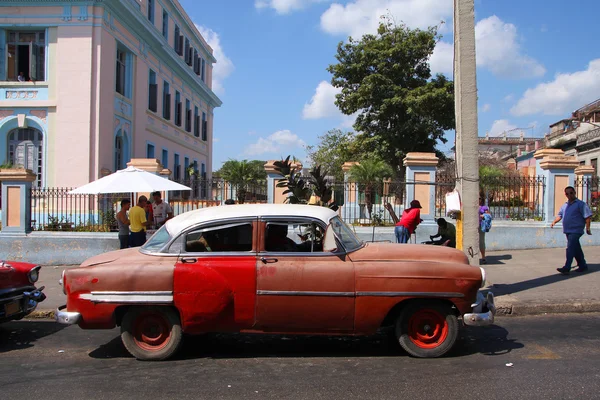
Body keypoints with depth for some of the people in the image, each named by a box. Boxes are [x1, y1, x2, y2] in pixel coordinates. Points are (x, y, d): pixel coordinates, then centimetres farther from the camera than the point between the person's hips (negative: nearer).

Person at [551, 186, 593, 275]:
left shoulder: (580, 204, -5)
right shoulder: (565, 205, 17)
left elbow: (587, 216, -9)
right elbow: (560, 215, 23)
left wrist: (588, 228, -15)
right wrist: (554, 222, 4)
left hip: (576, 230, -7)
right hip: (567, 231, 7)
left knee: (570, 248, -15)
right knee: (576, 249, 15)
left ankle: (566, 268, -20)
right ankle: (583, 265, 26)